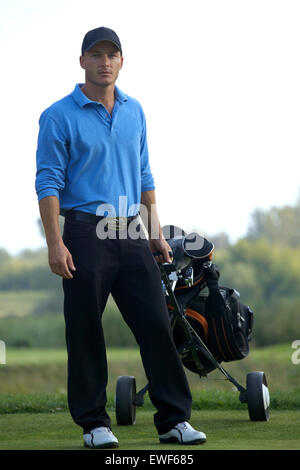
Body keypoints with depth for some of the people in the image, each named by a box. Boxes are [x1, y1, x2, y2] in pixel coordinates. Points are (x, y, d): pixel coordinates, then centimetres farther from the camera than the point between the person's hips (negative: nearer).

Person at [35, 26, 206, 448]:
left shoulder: (134, 112, 13)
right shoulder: (60, 116, -3)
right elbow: (48, 183, -7)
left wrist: (156, 233, 16)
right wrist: (55, 244, -15)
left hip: (132, 234, 5)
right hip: (86, 234, -4)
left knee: (156, 325, 0)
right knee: (86, 332, 0)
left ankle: (174, 420, 5)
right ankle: (93, 423, 11)